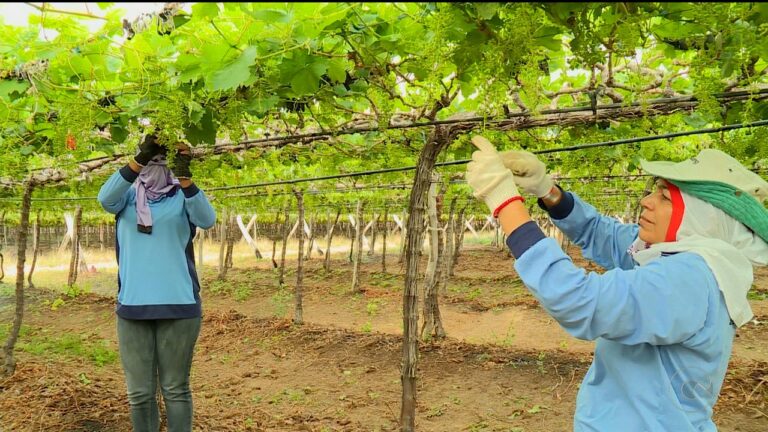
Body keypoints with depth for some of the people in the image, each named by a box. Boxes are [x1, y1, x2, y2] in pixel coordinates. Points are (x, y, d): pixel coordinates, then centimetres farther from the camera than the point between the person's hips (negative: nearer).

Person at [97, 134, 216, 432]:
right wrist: (138, 159, -26)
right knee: (139, 392, 7)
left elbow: (206, 219, -15)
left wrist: (184, 176, -29)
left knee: (175, 389, 4)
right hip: (132, 305, 2)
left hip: (178, 305, -2)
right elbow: (105, 198, -13)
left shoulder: (182, 195, 4)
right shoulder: (128, 196, 9)